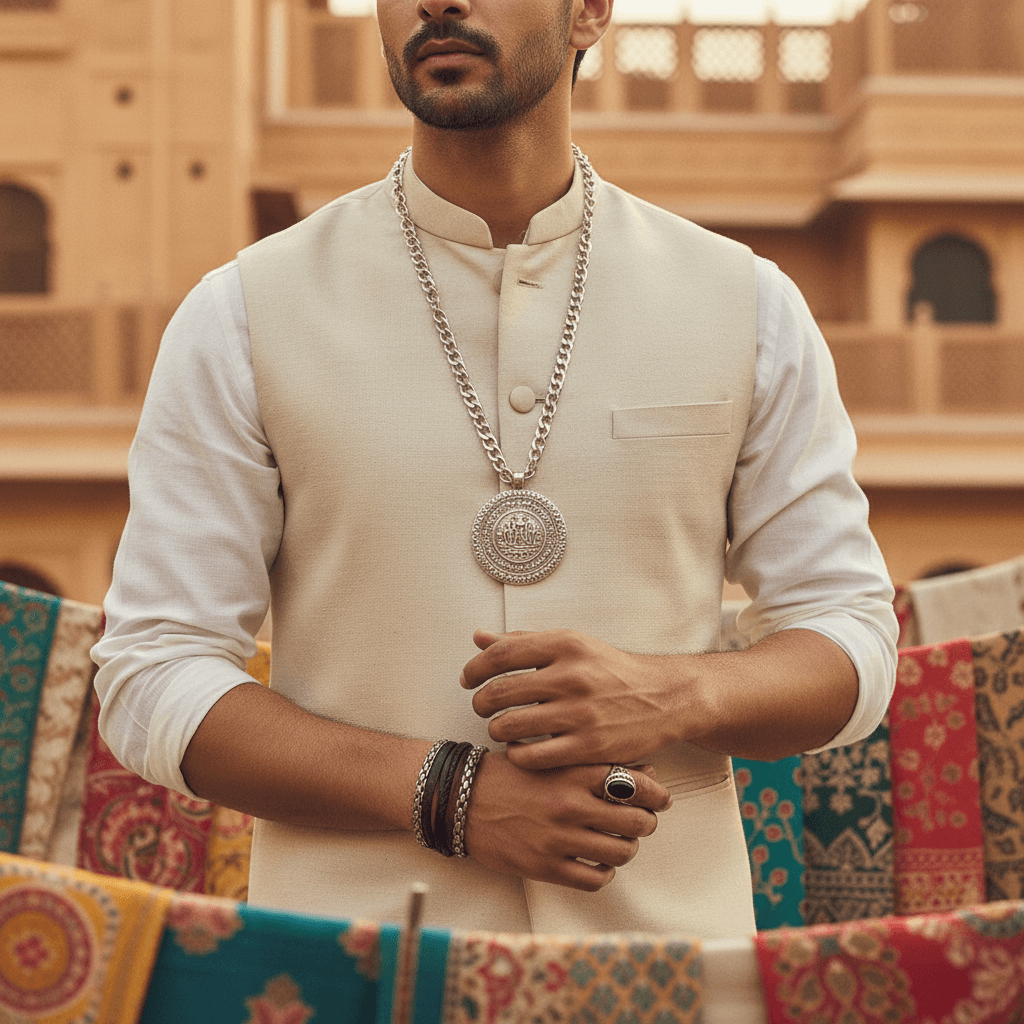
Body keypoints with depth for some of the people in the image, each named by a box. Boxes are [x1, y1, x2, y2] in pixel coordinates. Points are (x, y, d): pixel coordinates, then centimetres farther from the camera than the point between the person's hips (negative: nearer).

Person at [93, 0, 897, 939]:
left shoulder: (747, 306, 1)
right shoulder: (244, 316, -3)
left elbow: (852, 639, 4)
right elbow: (153, 683, -5)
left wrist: (673, 696, -16)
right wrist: (450, 796, -17)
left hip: (665, 933, 1)